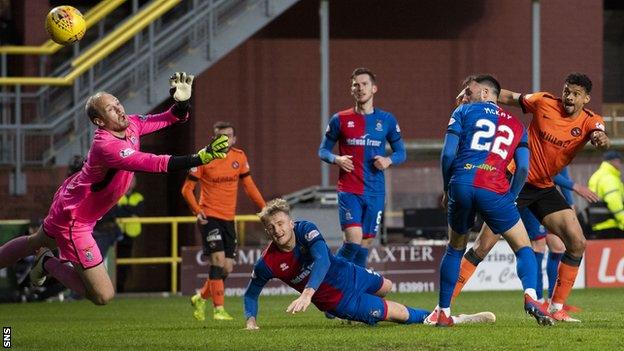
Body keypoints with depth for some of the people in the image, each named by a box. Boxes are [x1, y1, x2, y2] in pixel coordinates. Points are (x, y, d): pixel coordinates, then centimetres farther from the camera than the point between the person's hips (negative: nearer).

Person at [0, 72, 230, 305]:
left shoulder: (130, 124, -12)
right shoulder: (106, 146, -38)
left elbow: (173, 118, -3)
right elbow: (155, 164, -45)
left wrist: (183, 100, -25)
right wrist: (201, 158, -50)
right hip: (73, 220, -10)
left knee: (37, 242, 36)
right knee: (103, 296, -10)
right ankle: (48, 264, 9)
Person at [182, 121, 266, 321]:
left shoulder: (239, 157, 5)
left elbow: (248, 185, 15)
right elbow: (187, 188, -3)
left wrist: (264, 208, 7)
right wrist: (197, 211, -16)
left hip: (229, 218, 5)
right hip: (210, 216, -5)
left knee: (227, 268, 4)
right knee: (218, 259, -18)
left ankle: (201, 298, 28)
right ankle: (218, 310, -15)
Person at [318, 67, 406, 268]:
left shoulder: (386, 120, 6)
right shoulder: (340, 120, 2)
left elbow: (401, 152, 13)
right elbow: (323, 150, 10)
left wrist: (389, 160, -10)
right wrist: (336, 159, -11)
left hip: (375, 192, 2)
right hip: (349, 191, -2)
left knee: (365, 244, 6)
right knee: (353, 240, -17)